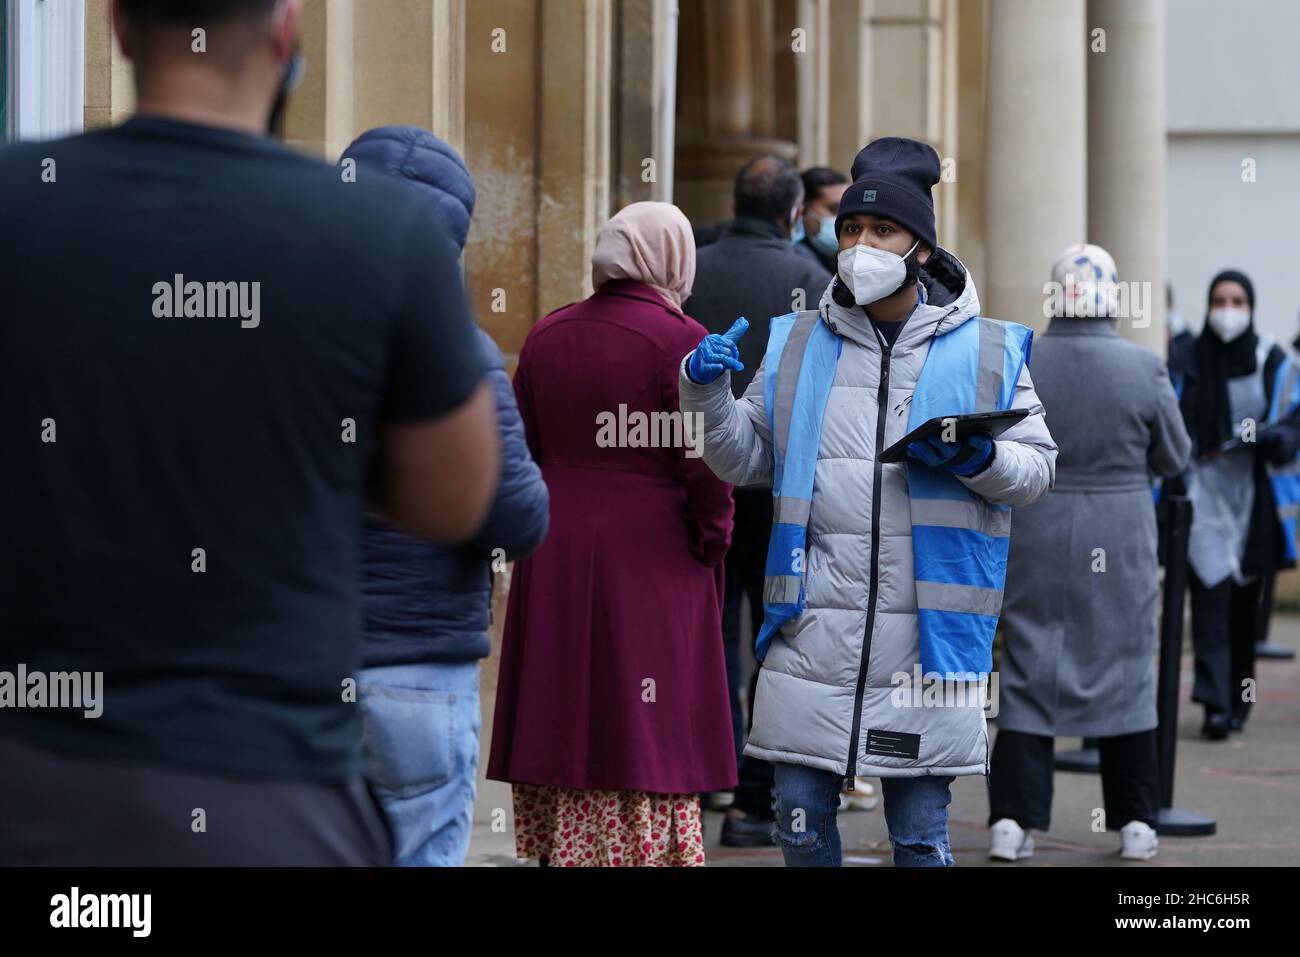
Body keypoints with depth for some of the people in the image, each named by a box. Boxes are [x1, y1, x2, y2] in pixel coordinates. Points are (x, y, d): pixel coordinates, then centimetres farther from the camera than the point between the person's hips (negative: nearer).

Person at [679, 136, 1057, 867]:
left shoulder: (987, 353, 5)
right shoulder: (797, 345, 12)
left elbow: (1038, 469, 7)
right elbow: (746, 461, 14)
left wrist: (978, 459, -13)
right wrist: (708, 395, -3)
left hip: (928, 636, -2)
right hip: (813, 627, 2)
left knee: (921, 832, 4)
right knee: (802, 817, 6)